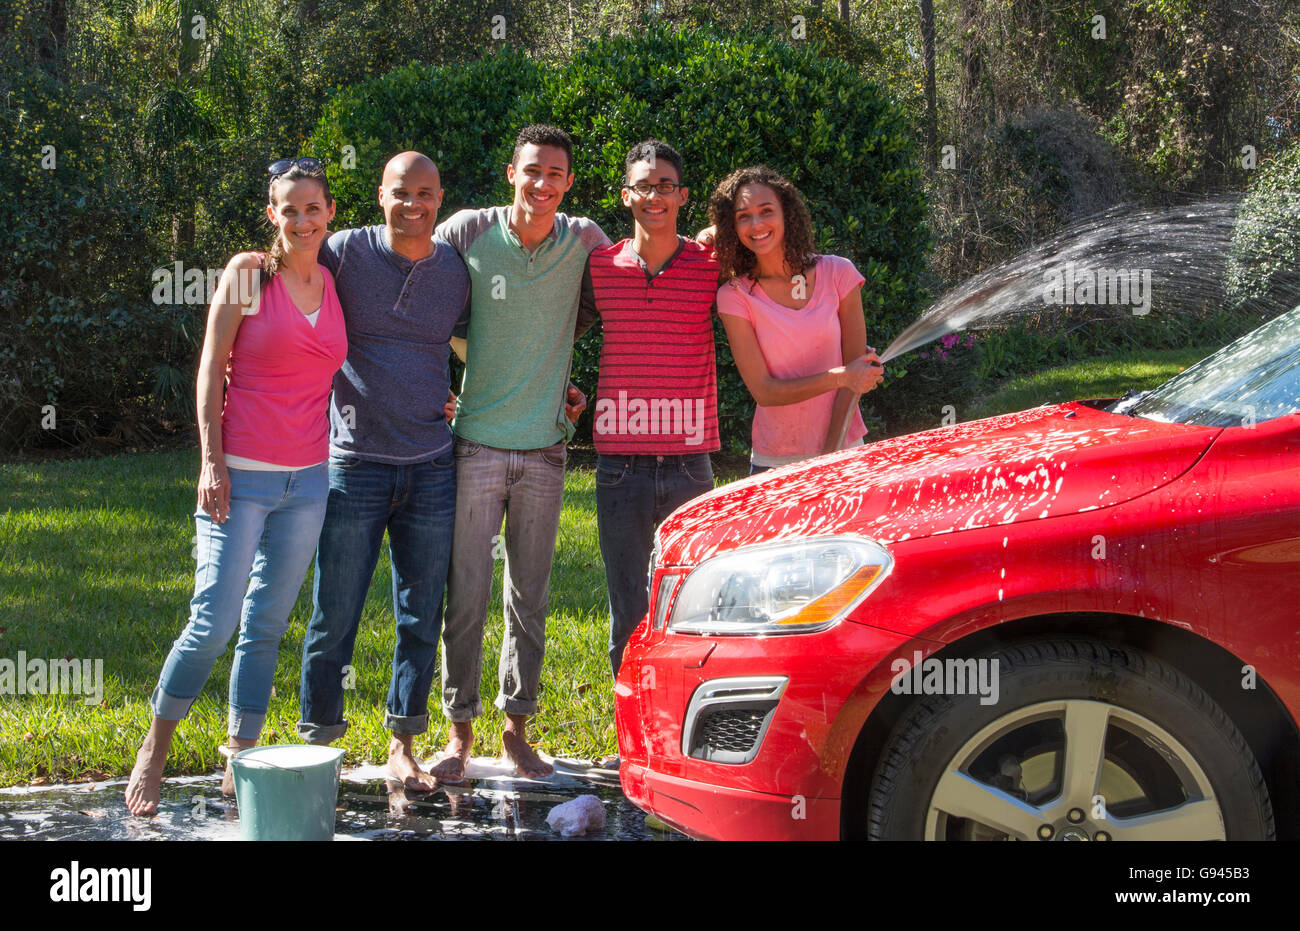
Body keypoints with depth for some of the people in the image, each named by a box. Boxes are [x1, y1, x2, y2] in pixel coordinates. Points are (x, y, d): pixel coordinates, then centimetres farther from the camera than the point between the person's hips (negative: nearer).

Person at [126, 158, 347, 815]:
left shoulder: (334, 285, 10)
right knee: (213, 623, -7)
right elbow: (211, 371, -5)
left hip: (306, 482, 5)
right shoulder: (248, 272, -4)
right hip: (240, 477, -4)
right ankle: (153, 753, 12)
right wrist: (211, 463, -11)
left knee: (266, 627, 8)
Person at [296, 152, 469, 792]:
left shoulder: (458, 271, 7)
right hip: (355, 462, -3)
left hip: (431, 467, 3)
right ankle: (316, 745, 13)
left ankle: (402, 745, 20)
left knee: (422, 618, 8)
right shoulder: (345, 253, -3)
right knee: (334, 618, -1)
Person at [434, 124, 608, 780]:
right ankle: (459, 732, 11)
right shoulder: (468, 232, -3)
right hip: (476, 442, -2)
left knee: (530, 600, 9)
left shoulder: (584, 240, 3)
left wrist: (561, 383, 7)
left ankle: (517, 729, 20)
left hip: (544, 448, 2)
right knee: (466, 596, 0)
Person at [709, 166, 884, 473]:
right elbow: (763, 391, -10)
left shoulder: (837, 273, -3)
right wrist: (838, 377, -21)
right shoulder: (735, 295, -6)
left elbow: (856, 373, -4)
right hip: (775, 462, -1)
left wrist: (830, 455, -12)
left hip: (842, 450, 1)